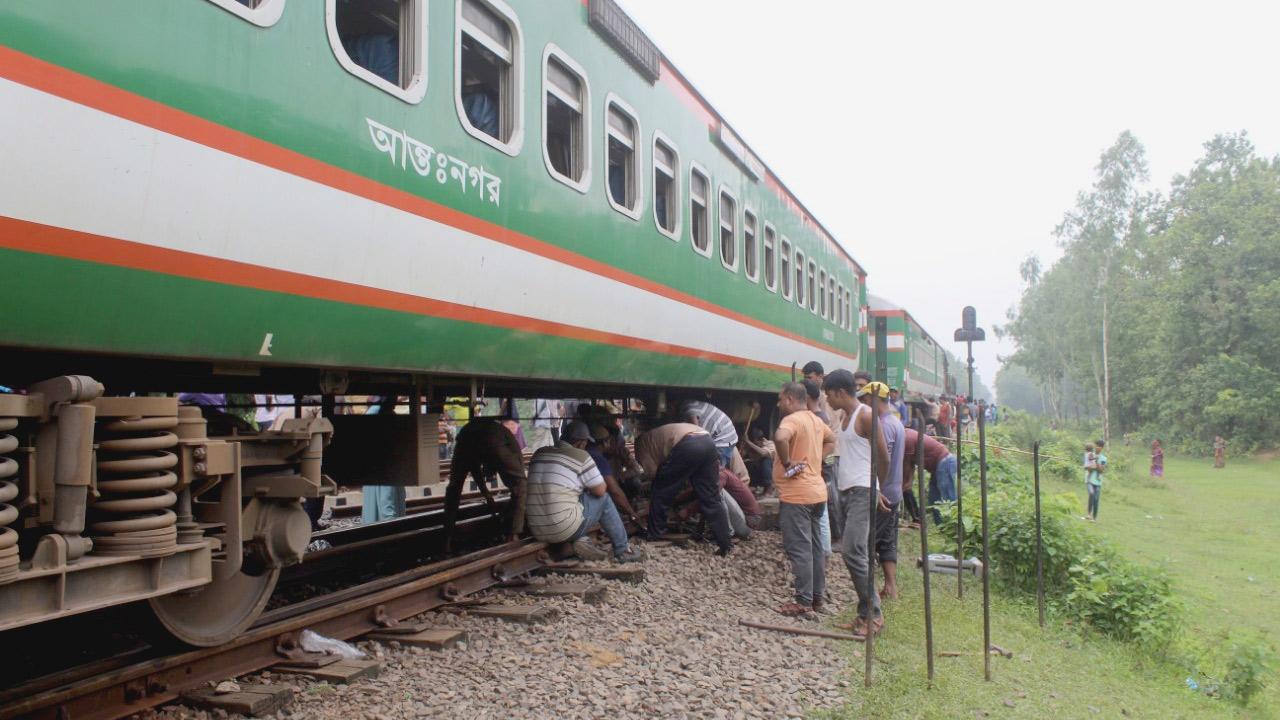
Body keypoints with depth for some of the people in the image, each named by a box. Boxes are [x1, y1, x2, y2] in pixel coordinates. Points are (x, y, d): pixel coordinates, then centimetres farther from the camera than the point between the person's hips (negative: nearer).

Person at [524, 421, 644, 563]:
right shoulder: (581, 456, -7)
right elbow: (601, 490, 1)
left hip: (536, 532, 6)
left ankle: (581, 541, 10)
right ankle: (622, 550, 21)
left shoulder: (539, 453, 10)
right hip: (565, 530, -6)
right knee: (604, 499, 15)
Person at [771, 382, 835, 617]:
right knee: (815, 547, 14)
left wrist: (786, 462, -22)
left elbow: (780, 437, -37)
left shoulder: (792, 420, -15)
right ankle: (817, 596, 22)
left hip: (795, 495, -9)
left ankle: (803, 602, -1)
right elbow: (831, 439, 31)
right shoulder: (815, 420, 13)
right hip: (817, 493, 9)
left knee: (799, 550, -4)